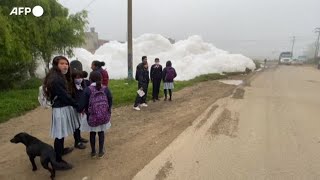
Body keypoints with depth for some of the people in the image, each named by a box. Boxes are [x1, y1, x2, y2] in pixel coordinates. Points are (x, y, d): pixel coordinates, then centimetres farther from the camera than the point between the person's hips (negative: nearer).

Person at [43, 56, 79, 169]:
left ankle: (61, 150, 42)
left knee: (62, 133, 23)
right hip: (60, 109, -10)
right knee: (60, 135, -1)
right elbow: (64, 96, -20)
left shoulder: (62, 77, 11)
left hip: (65, 107, 10)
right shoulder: (55, 79, -20)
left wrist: (75, 105, 3)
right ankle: (58, 160, 11)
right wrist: (78, 106, -12)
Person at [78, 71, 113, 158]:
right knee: (101, 132, 18)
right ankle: (101, 152, 27)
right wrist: (108, 111, 12)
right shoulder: (105, 89, -6)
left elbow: (83, 104, -10)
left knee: (92, 133, 19)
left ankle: (93, 152, 31)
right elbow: (110, 101, -3)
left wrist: (79, 110, 10)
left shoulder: (88, 90, -11)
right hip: (104, 116, 1)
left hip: (92, 116, -1)